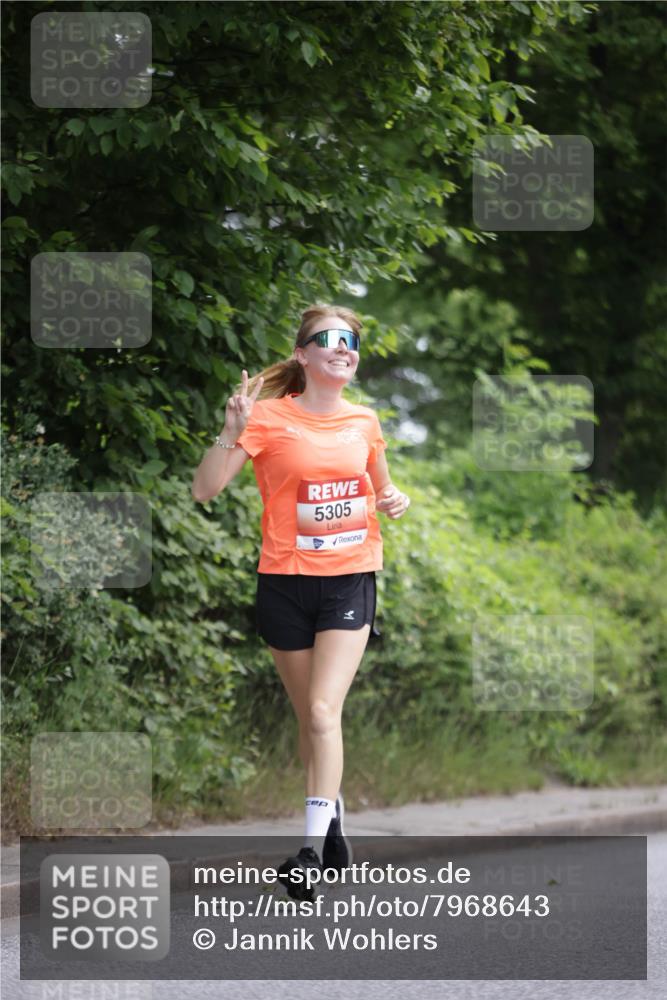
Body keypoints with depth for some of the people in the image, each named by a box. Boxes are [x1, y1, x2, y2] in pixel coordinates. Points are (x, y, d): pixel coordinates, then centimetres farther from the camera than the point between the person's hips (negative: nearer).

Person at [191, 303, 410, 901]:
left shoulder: (364, 422, 5)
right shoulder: (270, 417, -6)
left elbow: (381, 484, 26)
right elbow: (206, 490, -13)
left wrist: (394, 501, 3)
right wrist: (232, 434, -28)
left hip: (350, 580, 1)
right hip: (286, 582, -1)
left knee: (323, 711, -14)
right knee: (309, 717, 10)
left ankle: (313, 849, -19)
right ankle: (333, 815, 33)